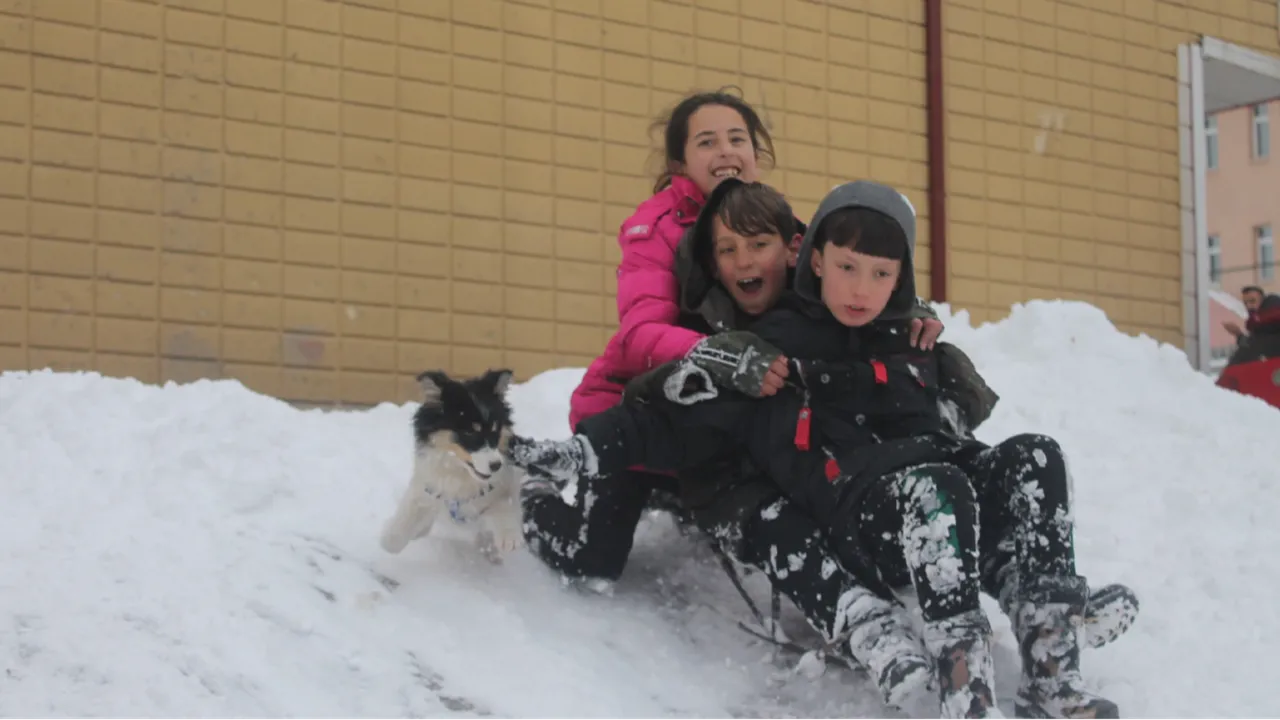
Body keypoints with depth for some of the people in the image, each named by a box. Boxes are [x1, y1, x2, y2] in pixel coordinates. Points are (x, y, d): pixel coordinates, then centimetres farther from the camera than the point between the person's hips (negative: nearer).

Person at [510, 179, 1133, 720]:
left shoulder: (911, 344, 23)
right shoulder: (771, 346, 7)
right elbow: (670, 419, 3)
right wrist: (585, 450, -9)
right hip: (853, 519, -5)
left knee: (1032, 456, -17)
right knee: (934, 486, -34)